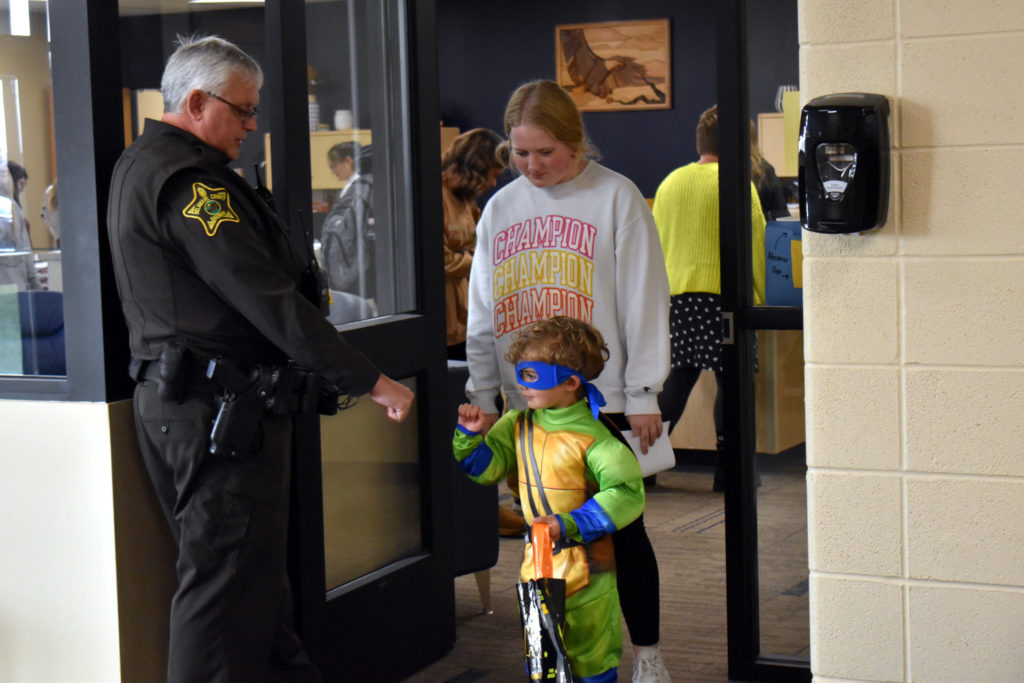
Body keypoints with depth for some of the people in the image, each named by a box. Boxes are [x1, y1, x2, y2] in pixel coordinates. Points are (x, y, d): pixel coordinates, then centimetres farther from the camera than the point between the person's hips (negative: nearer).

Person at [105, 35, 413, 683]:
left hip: (175, 398, 11)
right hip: (219, 410, -11)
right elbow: (267, 299, -22)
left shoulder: (141, 165, 18)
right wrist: (369, 380, -18)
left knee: (260, 577, 16)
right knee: (227, 582, -6)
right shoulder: (188, 180, -17)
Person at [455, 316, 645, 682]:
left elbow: (626, 494, -22)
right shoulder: (518, 426, 4)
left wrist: (568, 525, -26)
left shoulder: (592, 437, -17)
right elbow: (484, 468, 10)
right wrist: (471, 434, -8)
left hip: (586, 565, -6)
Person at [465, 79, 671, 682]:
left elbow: (643, 299, -3)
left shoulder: (616, 197, -2)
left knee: (621, 526, 2)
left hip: (604, 399, -4)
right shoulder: (499, 209, 11)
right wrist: (482, 395, 12)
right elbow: (484, 314, 16)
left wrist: (643, 393, -6)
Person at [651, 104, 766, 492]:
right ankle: (727, 470, 5)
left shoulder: (669, 183, 10)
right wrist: (760, 296, 5)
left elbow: (657, 243, 17)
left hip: (674, 294, 5)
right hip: (722, 293, -5)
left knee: (678, 377, 12)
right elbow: (755, 245, -4)